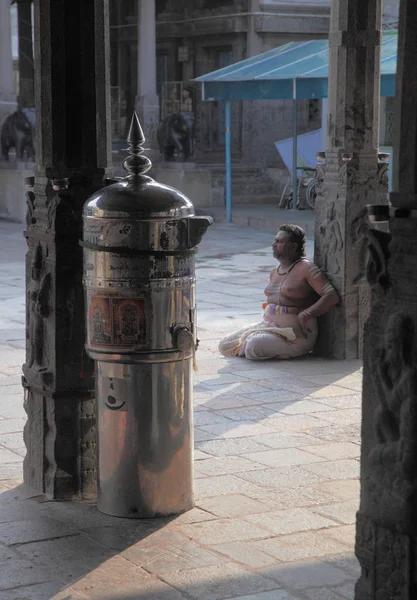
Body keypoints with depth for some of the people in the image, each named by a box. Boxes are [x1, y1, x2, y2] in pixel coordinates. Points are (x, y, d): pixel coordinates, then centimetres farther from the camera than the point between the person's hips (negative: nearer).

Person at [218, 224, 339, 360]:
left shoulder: (306, 269, -10)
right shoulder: (274, 273, 15)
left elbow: (332, 296, -20)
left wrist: (307, 313, -31)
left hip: (295, 334, -9)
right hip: (268, 325, 9)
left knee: (253, 347, -34)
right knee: (225, 345, -2)